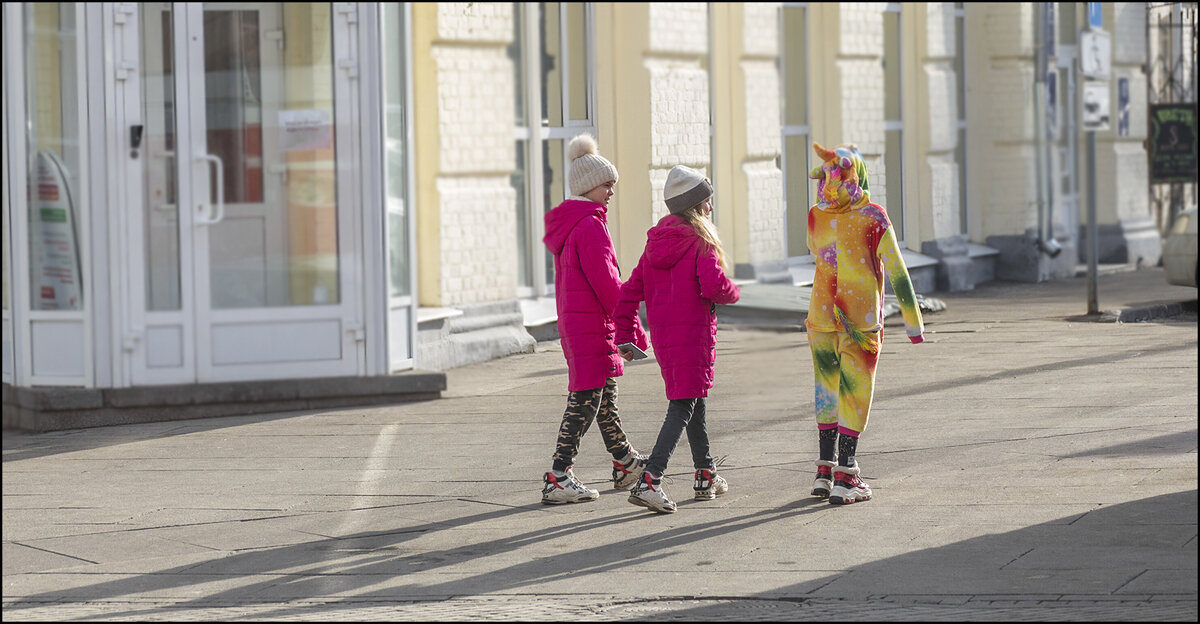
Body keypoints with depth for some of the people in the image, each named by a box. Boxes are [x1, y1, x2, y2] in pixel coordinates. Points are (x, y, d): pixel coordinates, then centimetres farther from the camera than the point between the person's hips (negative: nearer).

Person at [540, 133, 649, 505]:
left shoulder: (567, 225, 14)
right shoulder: (590, 225, -17)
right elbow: (606, 282, -19)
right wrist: (634, 329, -12)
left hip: (573, 321, 10)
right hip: (593, 324, -10)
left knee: (605, 394, 20)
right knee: (586, 399, -8)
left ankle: (625, 464, 33)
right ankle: (557, 478, -10)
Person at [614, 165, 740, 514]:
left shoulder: (655, 243, 9)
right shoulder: (700, 243, -11)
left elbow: (630, 292, 7)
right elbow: (714, 286, -22)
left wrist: (627, 336, 9)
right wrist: (732, 293, 0)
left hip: (663, 335, 8)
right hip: (694, 334, -7)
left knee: (694, 403, 22)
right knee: (682, 408, -7)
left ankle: (706, 477, 32)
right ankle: (649, 482, -19)